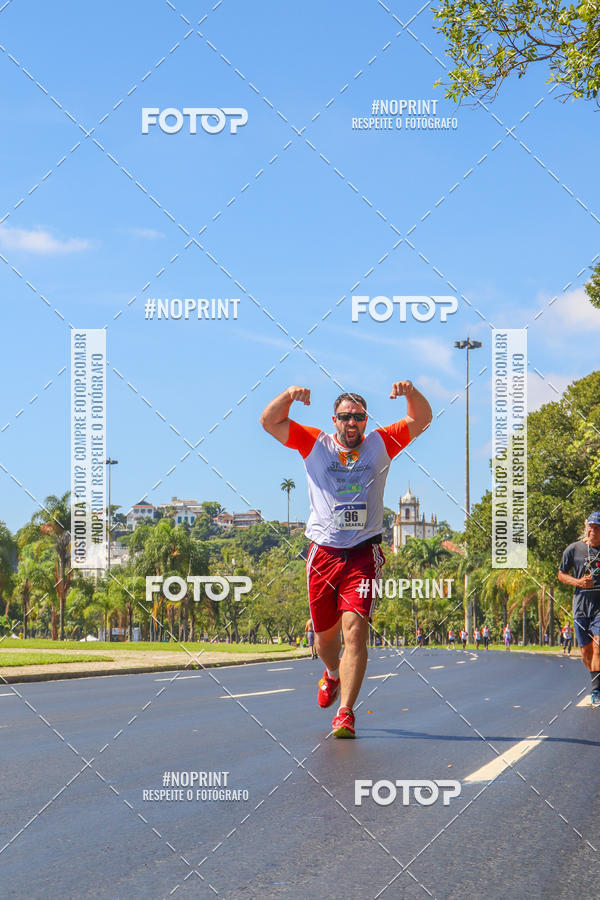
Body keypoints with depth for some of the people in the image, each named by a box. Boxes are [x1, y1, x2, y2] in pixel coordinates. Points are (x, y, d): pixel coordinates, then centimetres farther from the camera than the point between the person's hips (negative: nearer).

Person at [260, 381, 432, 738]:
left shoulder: (380, 444, 8)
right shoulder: (315, 444, 6)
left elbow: (421, 420, 7)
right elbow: (269, 421, 1)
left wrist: (411, 392, -13)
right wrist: (289, 396, -17)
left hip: (363, 554, -1)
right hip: (323, 553, 1)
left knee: (355, 630, -16)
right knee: (325, 633, 13)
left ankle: (345, 713, -16)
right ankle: (333, 674, 48)